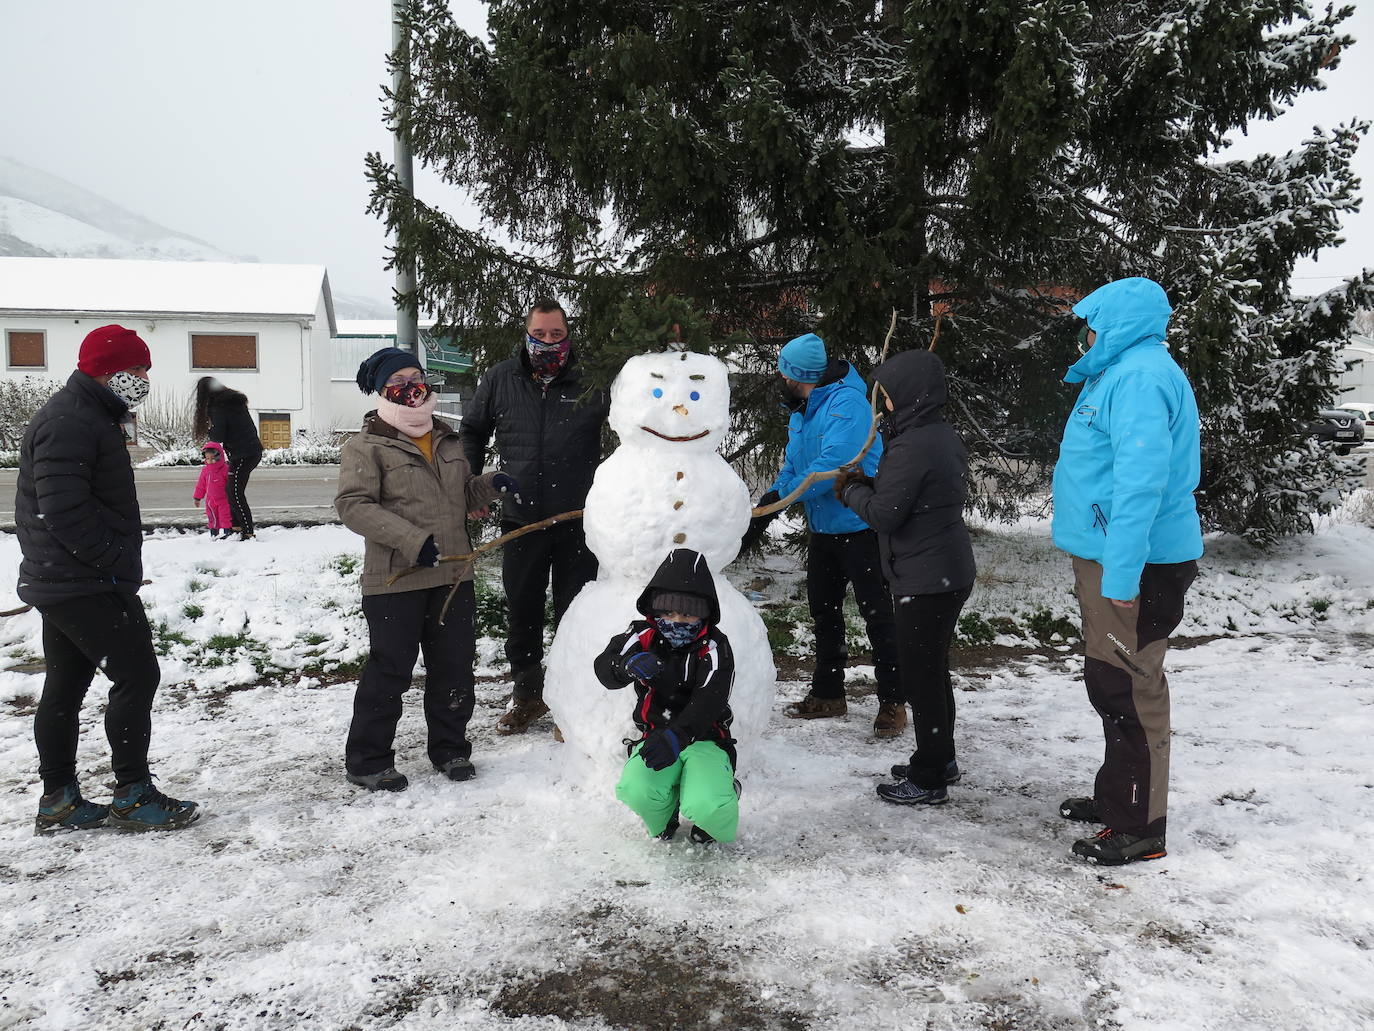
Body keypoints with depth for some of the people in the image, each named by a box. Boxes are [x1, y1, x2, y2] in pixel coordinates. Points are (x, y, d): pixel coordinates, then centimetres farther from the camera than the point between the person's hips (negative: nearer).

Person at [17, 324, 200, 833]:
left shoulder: (89, 416, 18)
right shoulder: (70, 423, -17)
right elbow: (65, 510, -24)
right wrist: (119, 562, -20)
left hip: (59, 582, 11)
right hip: (88, 584, -11)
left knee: (65, 686, 14)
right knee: (137, 674, -7)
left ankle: (59, 801, 23)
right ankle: (132, 795, 1)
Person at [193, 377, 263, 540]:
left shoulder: (218, 407, -12)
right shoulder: (236, 401, 14)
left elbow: (218, 436, -14)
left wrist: (208, 429, 7)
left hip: (242, 455, -9)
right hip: (254, 450, 9)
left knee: (235, 494, -7)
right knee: (231, 491, 15)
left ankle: (248, 533, -9)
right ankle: (237, 527, 19)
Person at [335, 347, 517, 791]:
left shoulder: (447, 440, 15)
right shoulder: (366, 446, -6)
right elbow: (353, 505, -16)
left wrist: (490, 485, 3)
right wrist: (412, 539, -24)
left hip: (453, 575, 6)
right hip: (395, 580, -6)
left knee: (454, 666, 12)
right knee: (390, 669, 1)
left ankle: (450, 749, 29)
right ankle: (366, 761, 17)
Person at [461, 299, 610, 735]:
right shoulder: (500, 379, 3)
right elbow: (472, 433, 16)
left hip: (577, 521, -2)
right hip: (520, 519, 2)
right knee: (522, 610, 13)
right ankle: (527, 692, 32)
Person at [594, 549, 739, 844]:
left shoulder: (714, 647, -10)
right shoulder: (644, 636, 0)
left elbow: (708, 703, -25)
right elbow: (603, 669, -14)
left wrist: (676, 737, -43)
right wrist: (628, 665, -39)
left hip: (704, 738, -2)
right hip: (655, 737, 3)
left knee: (705, 807, -30)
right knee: (636, 791, -30)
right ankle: (663, 819, 10)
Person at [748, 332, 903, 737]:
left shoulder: (846, 403, -20)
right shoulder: (800, 414, 10)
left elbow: (834, 463, -30)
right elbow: (792, 468, 11)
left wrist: (778, 496, -23)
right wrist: (762, 508, -3)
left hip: (859, 527, -9)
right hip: (822, 529, 9)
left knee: (876, 613, -1)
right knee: (823, 611, 16)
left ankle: (892, 702, 9)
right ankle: (827, 694, 31)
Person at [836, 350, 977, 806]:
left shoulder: (912, 446, -22)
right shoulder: (945, 437, 9)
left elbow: (884, 514, -21)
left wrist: (851, 490, -4)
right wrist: (867, 485, 8)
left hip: (924, 581, -10)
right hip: (951, 573, 10)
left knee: (920, 675, 1)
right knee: (933, 670, 21)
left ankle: (927, 779, 11)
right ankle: (940, 759, 34)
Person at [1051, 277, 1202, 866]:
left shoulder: (1139, 378, -17)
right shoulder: (1121, 372, 17)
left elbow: (1142, 480, -27)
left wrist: (1120, 573, -30)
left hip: (1134, 565, -11)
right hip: (1111, 558, 11)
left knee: (1128, 691, -4)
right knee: (1110, 684, 19)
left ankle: (1140, 828, 7)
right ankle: (1117, 797, 34)